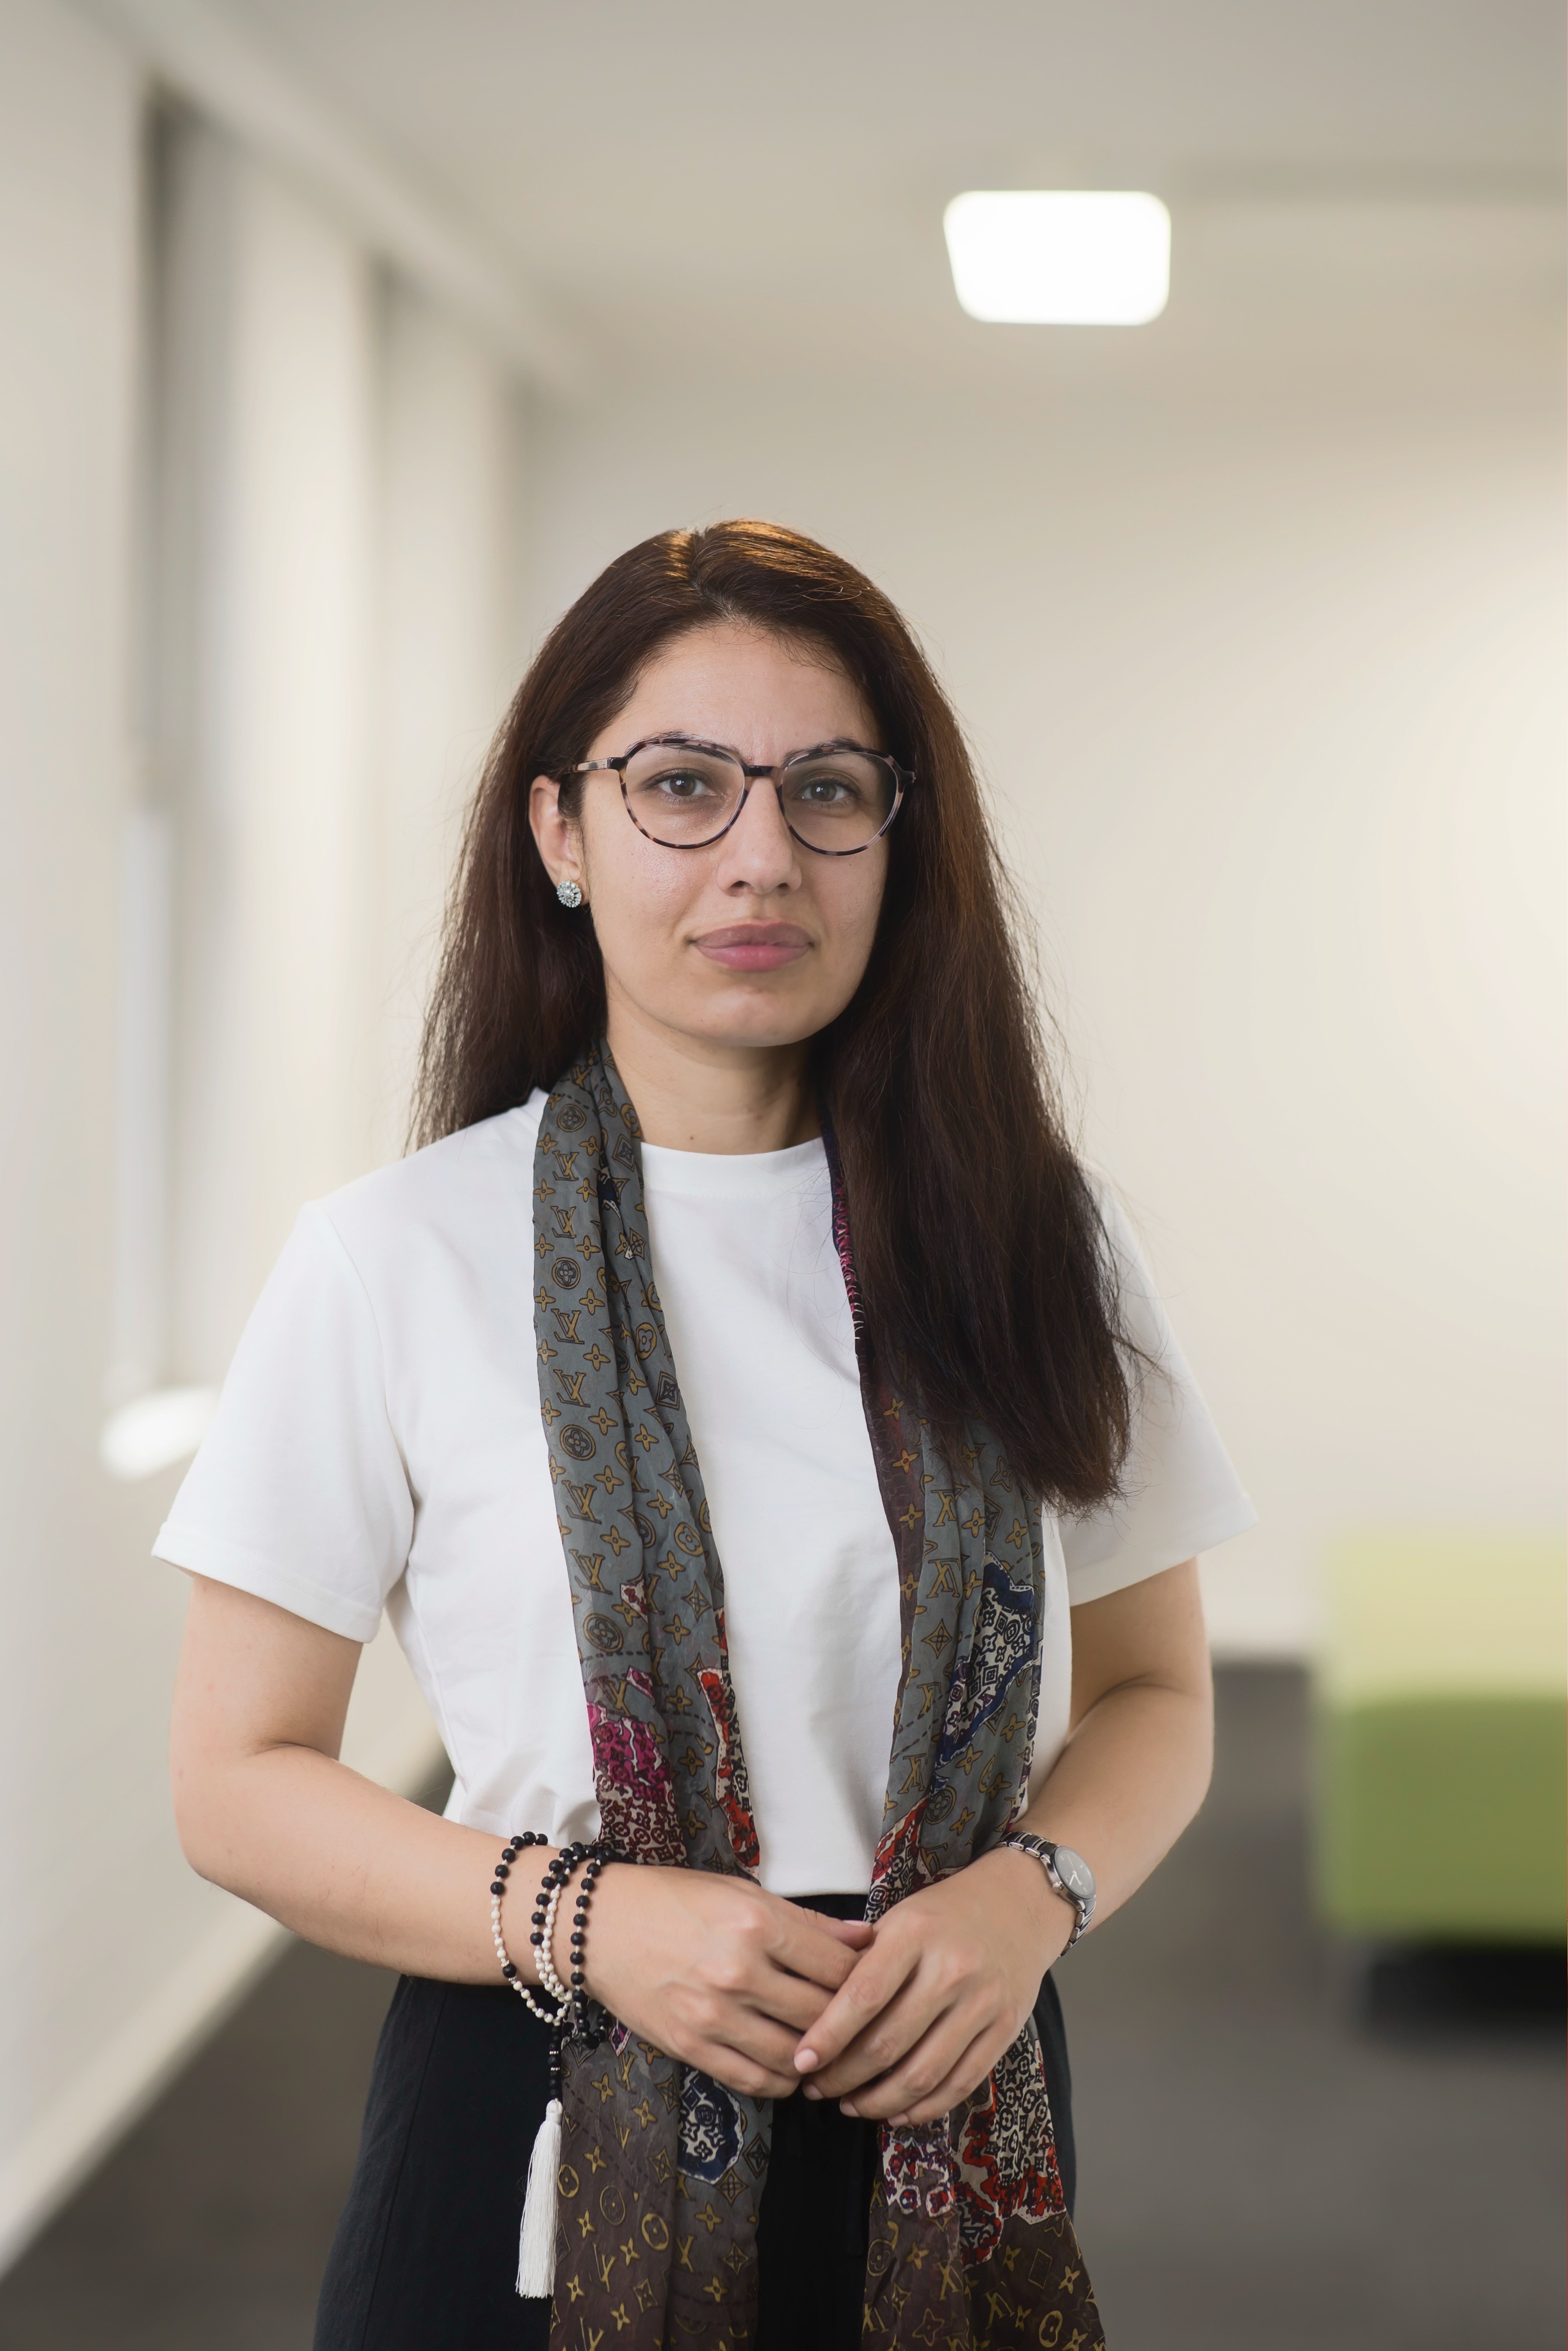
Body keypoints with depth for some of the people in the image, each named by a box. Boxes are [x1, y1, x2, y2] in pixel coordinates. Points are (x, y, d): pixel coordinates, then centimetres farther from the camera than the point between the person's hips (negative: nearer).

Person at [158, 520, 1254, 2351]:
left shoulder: (1031, 1238, 2)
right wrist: (577, 1921, -18)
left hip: (951, 2147, 2)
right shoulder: (393, 1261, -6)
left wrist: (1033, 1889, -11)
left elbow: (1150, 1690, 9)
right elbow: (239, 1782, -4)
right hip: (546, 2158, -2)